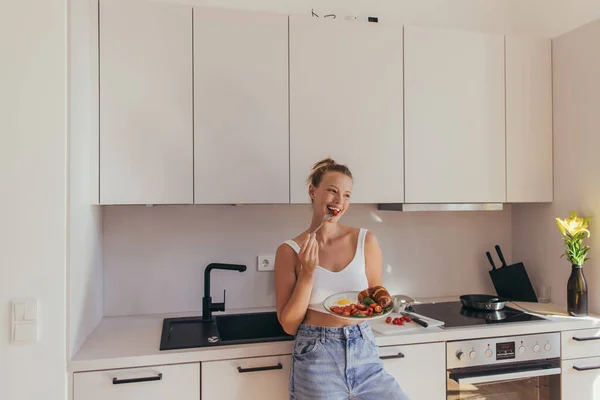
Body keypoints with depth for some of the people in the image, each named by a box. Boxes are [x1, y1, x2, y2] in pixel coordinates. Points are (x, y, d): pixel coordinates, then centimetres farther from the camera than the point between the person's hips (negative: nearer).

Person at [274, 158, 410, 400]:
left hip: (364, 352, 2)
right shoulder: (290, 250, -6)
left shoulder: (366, 241, -2)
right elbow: (289, 324, -5)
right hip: (316, 359, -2)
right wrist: (308, 273, -16)